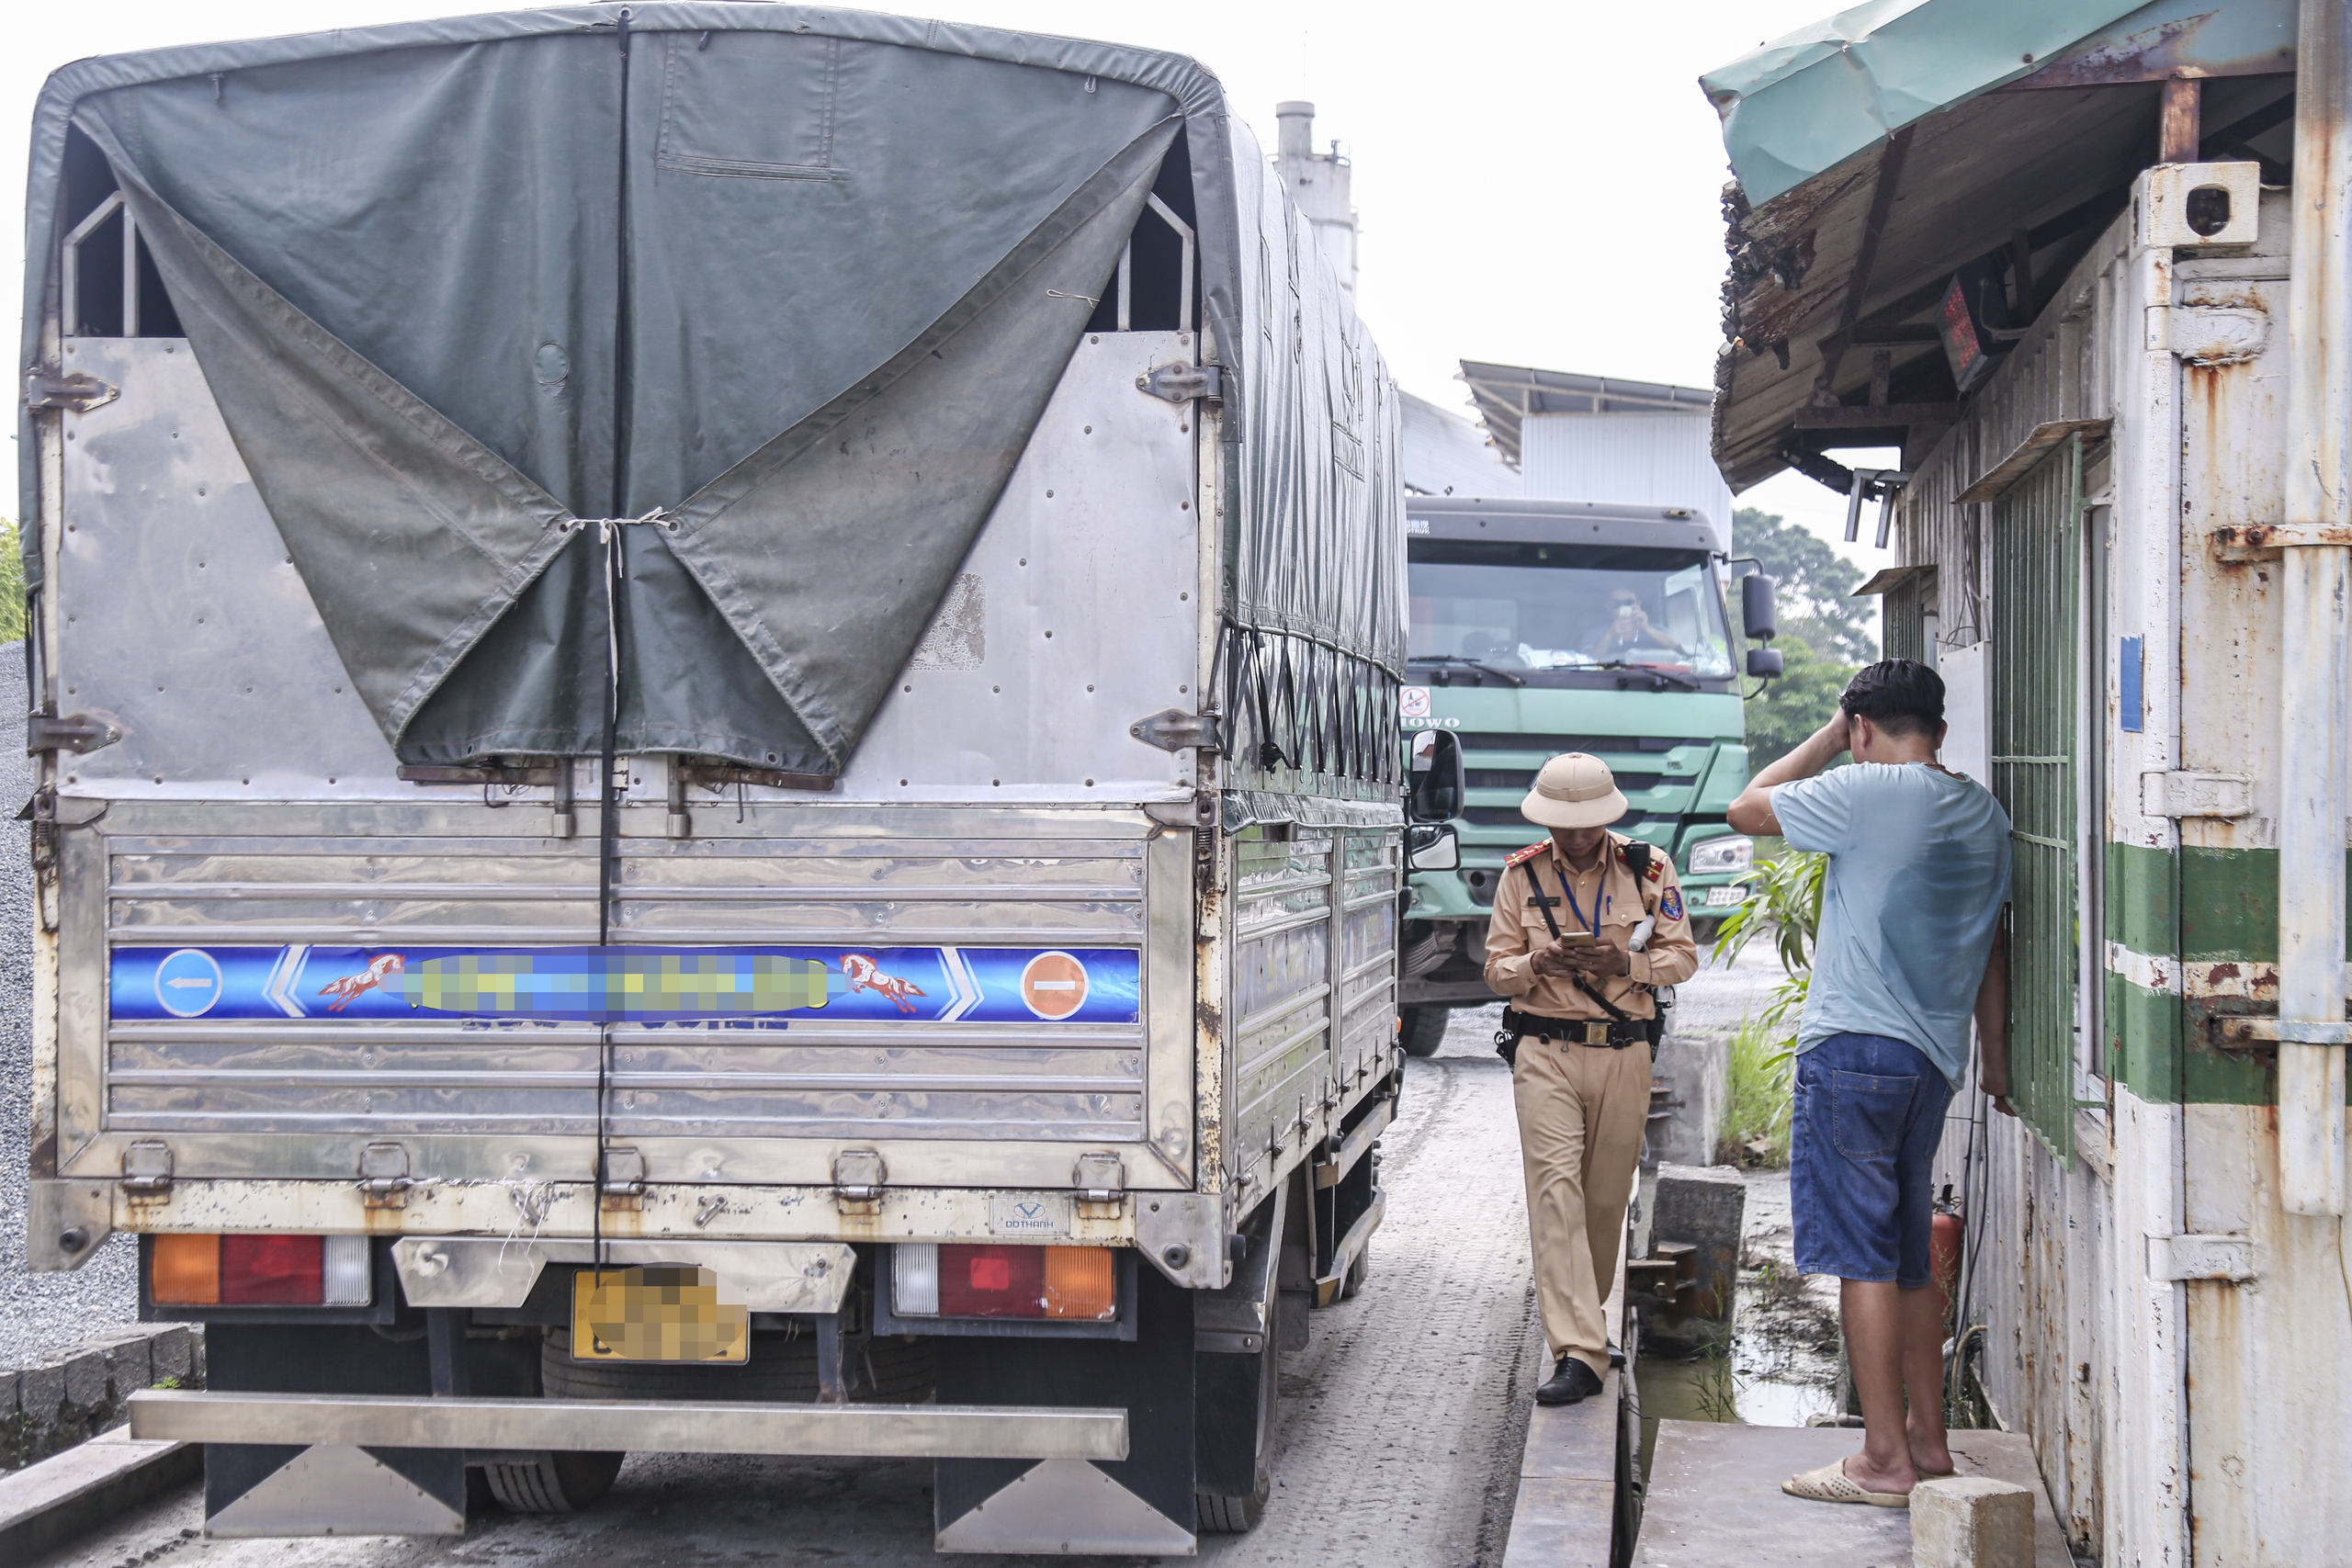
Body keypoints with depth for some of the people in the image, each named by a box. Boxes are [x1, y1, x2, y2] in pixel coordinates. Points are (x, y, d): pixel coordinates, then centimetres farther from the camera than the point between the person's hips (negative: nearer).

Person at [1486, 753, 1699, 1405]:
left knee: (1608, 1194, 7)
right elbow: (1497, 968, 7)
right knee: (1557, 1186, -14)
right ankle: (1578, 1353, -21)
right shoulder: (1522, 875, 6)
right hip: (1545, 1051, -1)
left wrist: (1625, 963, -14)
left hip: (1624, 1054, 1)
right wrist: (1539, 964, -15)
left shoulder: (1649, 869, 4)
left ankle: (1580, 1317, 31)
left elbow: (1682, 957, 5)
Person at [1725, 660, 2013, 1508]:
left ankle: (1885, 1461, -4)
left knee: (1860, 1255, -5)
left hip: (1854, 1047, -8)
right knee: (1908, 1254, 16)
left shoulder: (1868, 790, -12)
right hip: (1934, 1055, 8)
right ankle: (1928, 1441, 21)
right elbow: (1990, 940, 18)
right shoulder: (1983, 811, 10)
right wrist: (1994, 1050, 26)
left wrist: (1829, 737, 7)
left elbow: (1747, 808, -1)